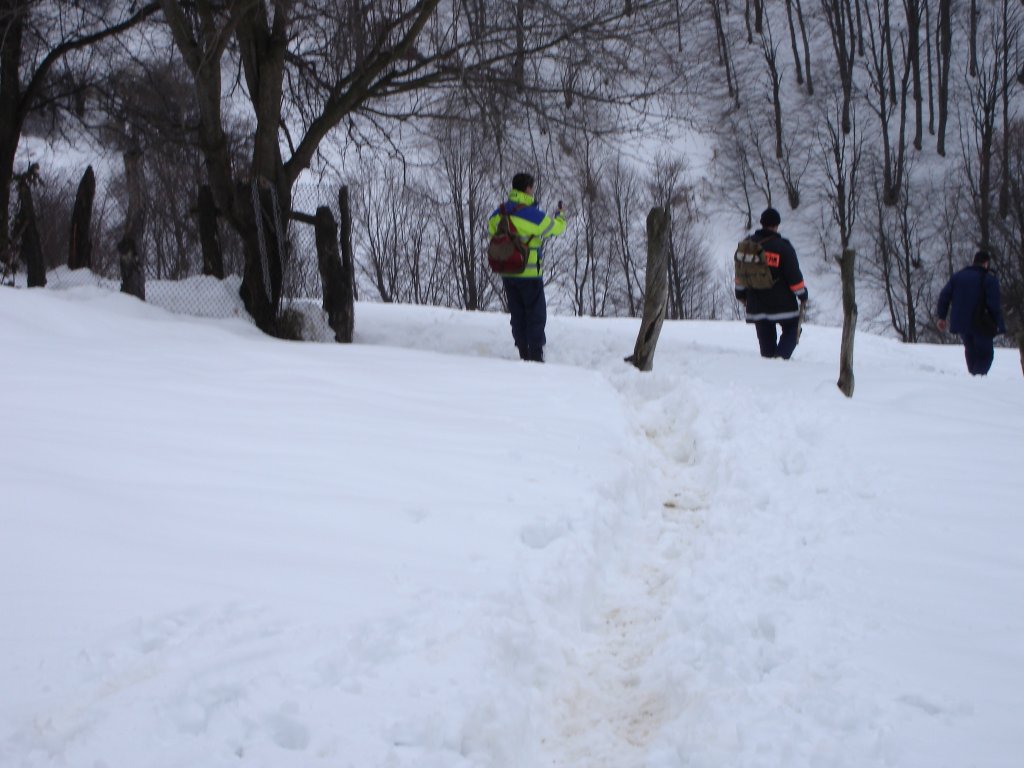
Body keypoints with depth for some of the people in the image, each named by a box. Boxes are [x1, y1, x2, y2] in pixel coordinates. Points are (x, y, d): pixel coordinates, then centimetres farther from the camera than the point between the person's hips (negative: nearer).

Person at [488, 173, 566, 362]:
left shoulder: (499, 213, 0)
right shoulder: (534, 216, -17)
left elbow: (490, 228, 17)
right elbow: (556, 228, -4)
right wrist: (560, 216, 18)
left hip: (507, 273, 6)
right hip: (530, 274, -6)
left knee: (517, 314, 14)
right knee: (536, 315, 4)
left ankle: (524, 353, 17)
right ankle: (536, 355, 2)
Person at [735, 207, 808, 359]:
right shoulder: (782, 246, -13)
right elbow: (794, 274, -9)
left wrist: (741, 293, 25)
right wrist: (803, 295, 4)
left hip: (756, 305, 4)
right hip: (782, 303, -4)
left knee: (766, 339, 12)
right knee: (792, 329, 11)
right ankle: (781, 357, -9)